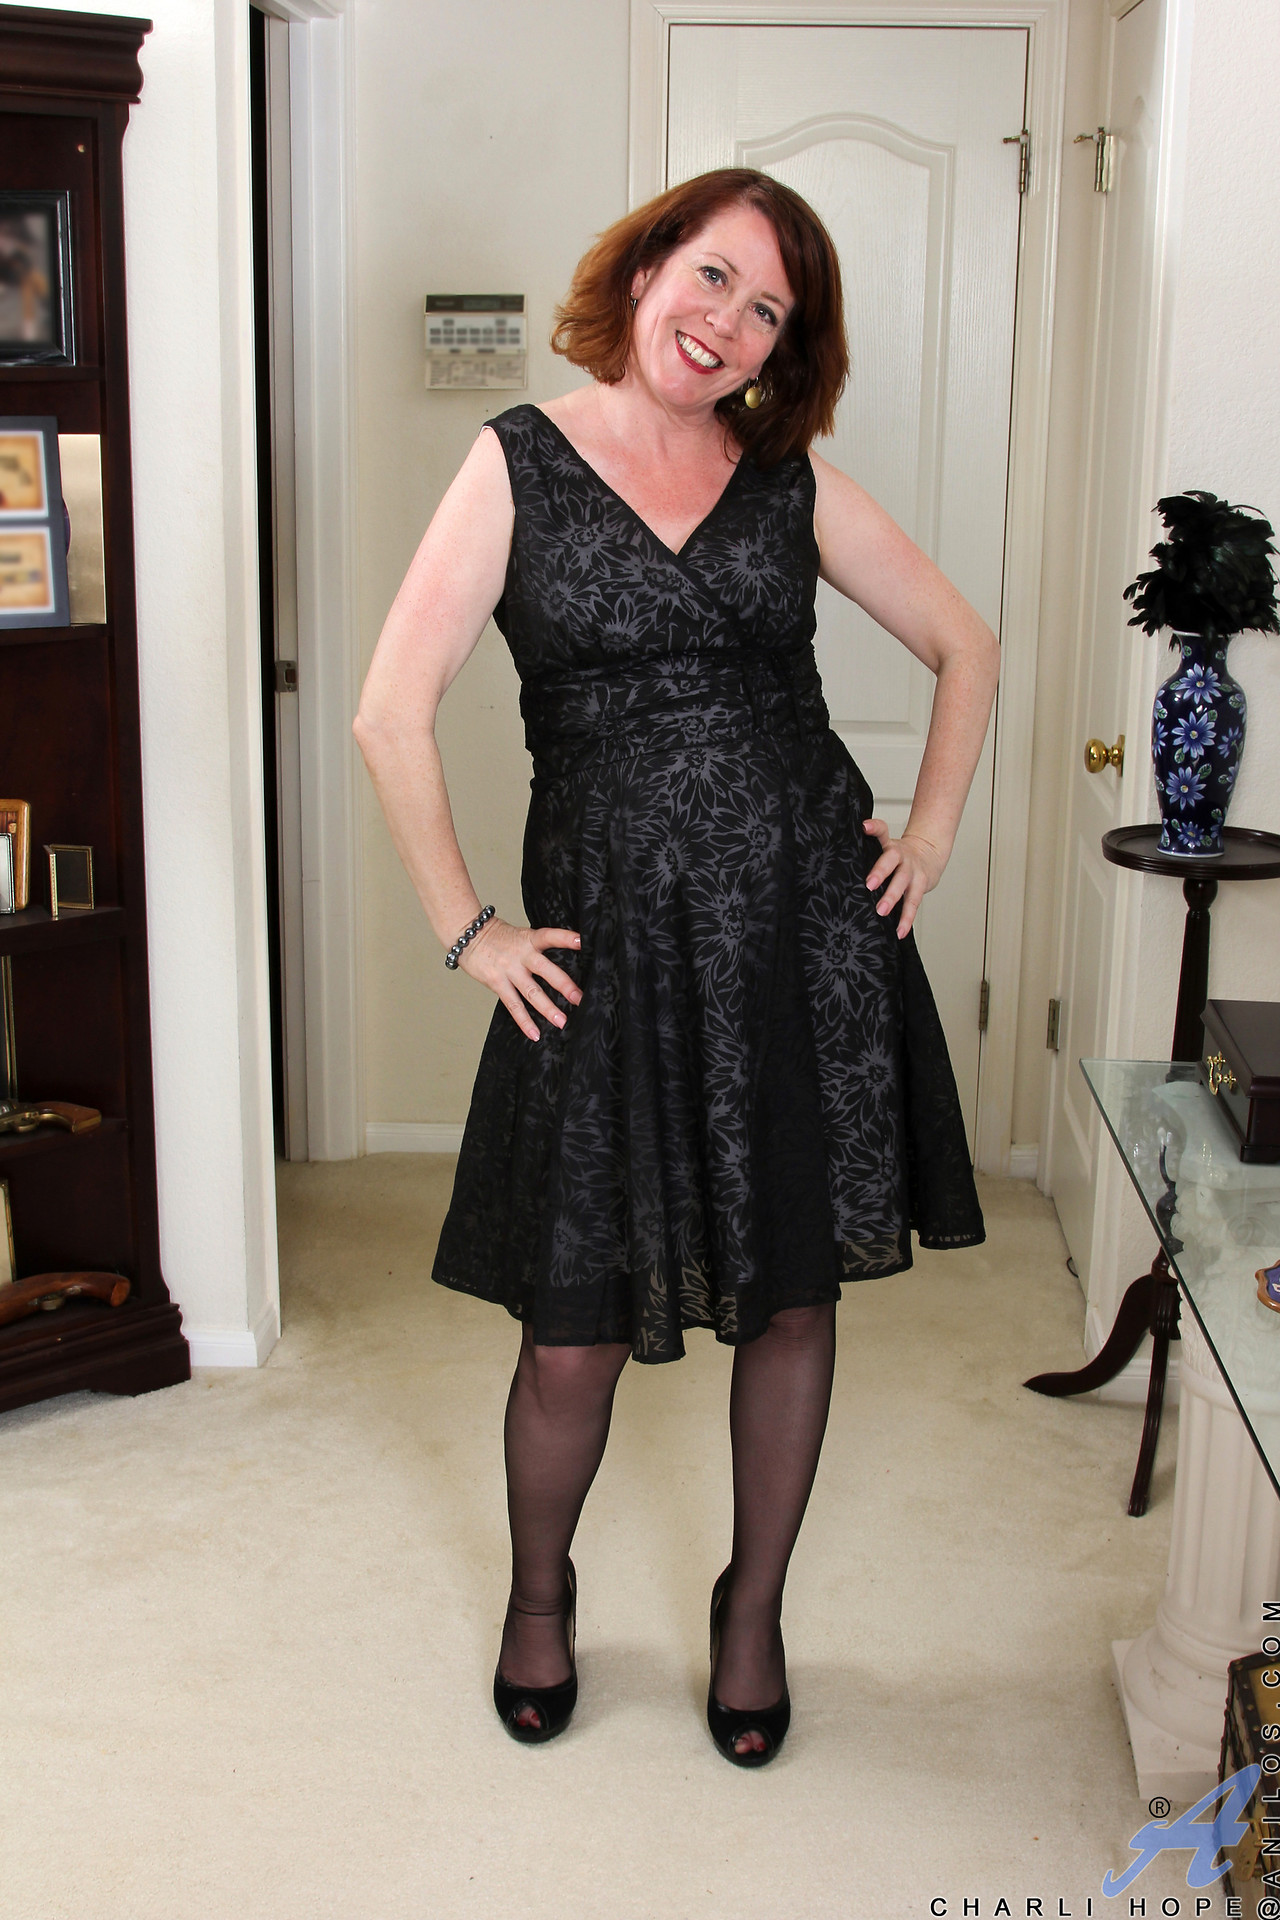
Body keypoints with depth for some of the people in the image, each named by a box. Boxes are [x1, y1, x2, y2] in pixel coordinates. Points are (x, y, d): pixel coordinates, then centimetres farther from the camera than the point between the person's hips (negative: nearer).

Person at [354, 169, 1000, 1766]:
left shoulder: (793, 477, 8)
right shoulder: (521, 463, 0)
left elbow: (963, 646, 17)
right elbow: (392, 714, -5)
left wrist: (931, 830, 5)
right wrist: (466, 933, -7)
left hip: (812, 922, 2)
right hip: (614, 940, -2)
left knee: (793, 1291, 10)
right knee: (574, 1332, 3)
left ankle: (753, 1609, 33)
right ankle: (538, 1596, 34)